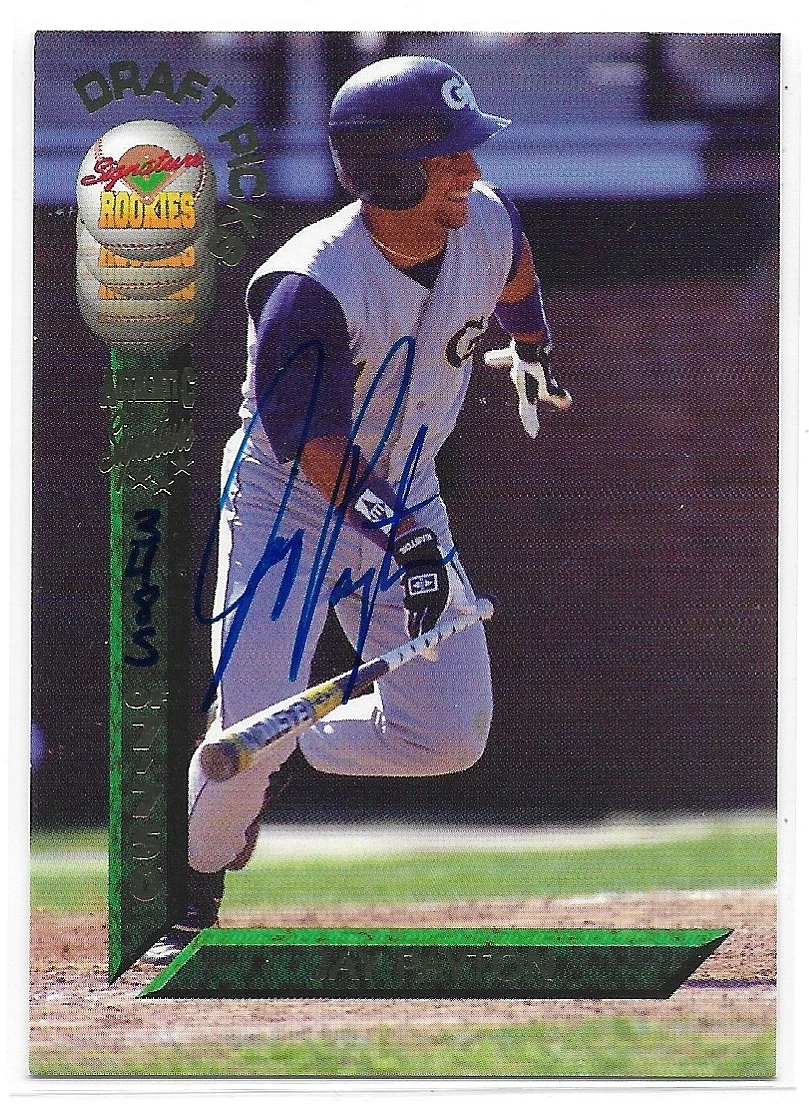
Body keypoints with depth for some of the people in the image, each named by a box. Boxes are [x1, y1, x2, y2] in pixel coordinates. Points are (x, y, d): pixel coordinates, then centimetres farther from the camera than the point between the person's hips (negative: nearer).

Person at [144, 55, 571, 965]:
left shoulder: (486, 225, -11)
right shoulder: (312, 285, -30)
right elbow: (308, 439, -36)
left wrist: (531, 355, 35)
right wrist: (401, 537, -47)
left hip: (407, 506, 6)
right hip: (287, 507, -6)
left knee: (448, 736, -3)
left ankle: (280, 762, 23)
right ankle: (194, 904, 9)